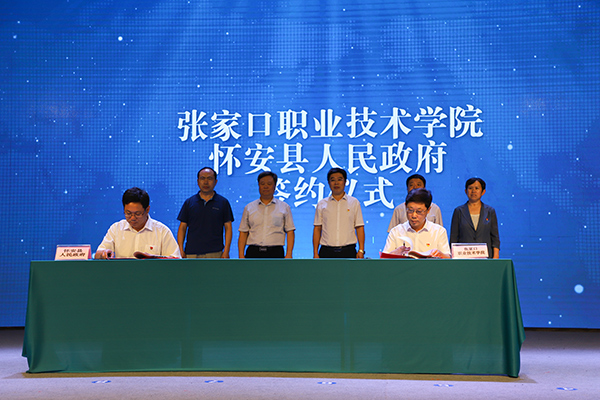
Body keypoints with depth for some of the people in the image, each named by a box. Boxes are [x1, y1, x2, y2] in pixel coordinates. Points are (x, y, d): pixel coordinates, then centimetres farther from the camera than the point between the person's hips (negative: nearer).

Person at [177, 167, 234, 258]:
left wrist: (226, 251, -3)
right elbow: (182, 227, 11)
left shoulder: (223, 202, 8)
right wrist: (180, 250, 0)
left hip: (215, 254, -1)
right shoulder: (189, 202, 11)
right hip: (191, 254, 1)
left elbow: (228, 228, 6)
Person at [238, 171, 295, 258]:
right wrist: (241, 255, 2)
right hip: (253, 253, 1)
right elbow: (243, 233, 11)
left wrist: (288, 254, -4)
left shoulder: (284, 207, 10)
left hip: (275, 252, -1)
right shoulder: (249, 208, 14)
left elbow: (290, 232, 6)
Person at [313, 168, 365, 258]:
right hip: (326, 251, 1)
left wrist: (361, 250, -4)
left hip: (348, 251, -1)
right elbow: (317, 229, 8)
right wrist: (315, 253, 1)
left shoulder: (354, 203, 8)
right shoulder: (321, 204, 10)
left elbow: (359, 227, 5)